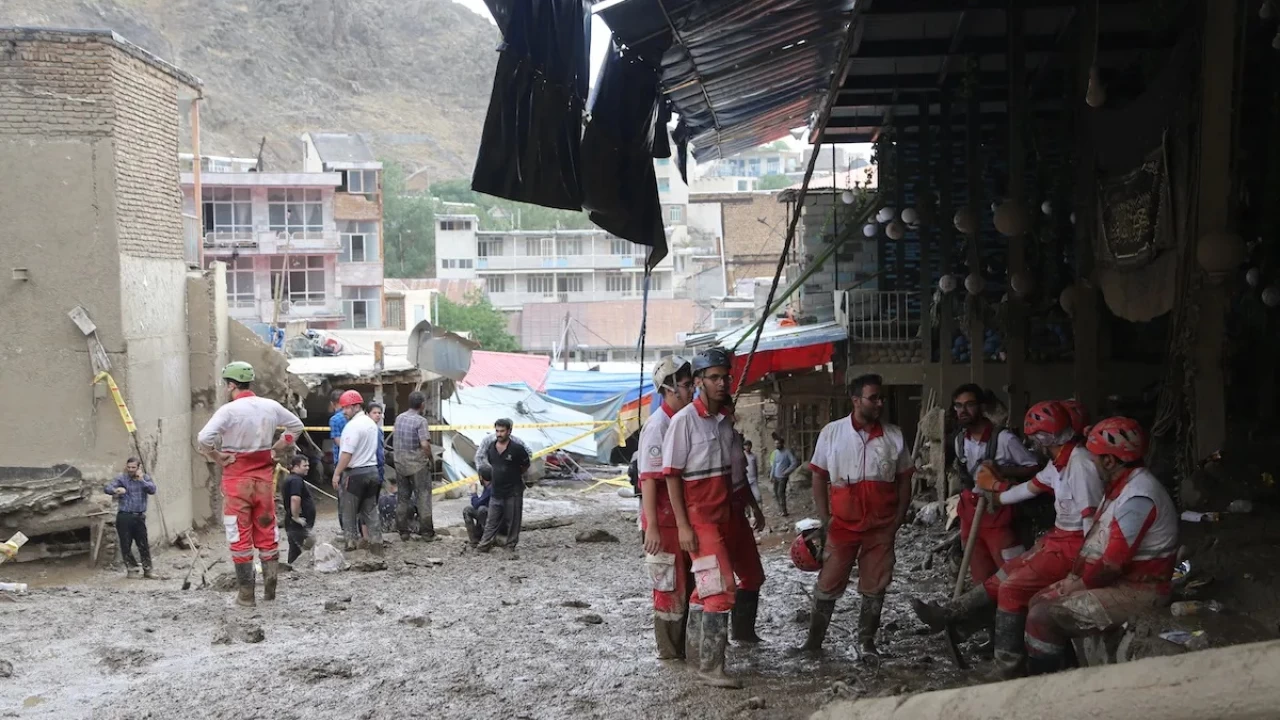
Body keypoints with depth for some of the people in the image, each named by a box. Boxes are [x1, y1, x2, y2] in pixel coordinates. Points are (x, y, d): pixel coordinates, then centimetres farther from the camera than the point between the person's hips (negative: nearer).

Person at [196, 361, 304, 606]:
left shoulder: (229, 410, -16)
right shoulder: (271, 407, 2)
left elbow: (204, 438, -26)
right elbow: (296, 425, 16)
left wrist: (217, 457, -11)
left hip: (237, 478, -4)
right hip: (264, 475, 5)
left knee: (240, 536, 4)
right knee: (266, 533, 13)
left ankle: (246, 593, 8)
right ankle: (270, 588, 17)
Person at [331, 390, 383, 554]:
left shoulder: (353, 425, -17)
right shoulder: (371, 423, 12)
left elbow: (347, 453, -21)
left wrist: (337, 473, -16)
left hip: (355, 473, -8)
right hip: (372, 470, 8)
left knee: (349, 511, 4)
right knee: (370, 510, 10)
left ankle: (353, 542, 5)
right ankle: (376, 543, 8)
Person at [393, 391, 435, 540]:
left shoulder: (399, 418, 4)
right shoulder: (420, 421, -16)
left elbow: (394, 438, 13)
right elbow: (425, 444, -23)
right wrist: (430, 458, -8)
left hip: (400, 463, 6)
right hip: (418, 463, -6)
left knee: (402, 497, 12)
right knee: (423, 497, 3)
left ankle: (403, 531, 16)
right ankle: (426, 531, 5)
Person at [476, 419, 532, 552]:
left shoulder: (517, 448, -14)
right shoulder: (491, 447, 1)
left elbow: (526, 465, 0)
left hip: (513, 492, -4)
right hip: (496, 491, 4)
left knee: (513, 521, 4)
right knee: (491, 521, 8)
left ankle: (511, 546, 14)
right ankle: (484, 545, 10)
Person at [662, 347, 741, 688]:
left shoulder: (727, 418, 8)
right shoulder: (684, 420, -13)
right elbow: (671, 475, -12)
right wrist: (683, 525, -16)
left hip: (722, 515, 7)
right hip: (698, 517, -7)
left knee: (707, 584, 14)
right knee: (721, 585, -12)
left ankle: (696, 643, 27)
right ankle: (710, 666, -7)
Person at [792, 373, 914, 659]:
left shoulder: (894, 436, 2)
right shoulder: (831, 432, -2)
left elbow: (904, 479, 7)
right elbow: (819, 477, 2)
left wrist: (898, 519, 0)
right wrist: (823, 519, -4)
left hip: (881, 526, 1)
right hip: (842, 524, -1)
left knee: (875, 586, 7)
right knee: (828, 584, 4)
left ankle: (866, 641, 21)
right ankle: (814, 639, 15)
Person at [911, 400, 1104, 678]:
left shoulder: (1080, 465, -23)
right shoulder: (1059, 461, 7)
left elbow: (1092, 520, -25)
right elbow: (1032, 486, 24)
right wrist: (996, 498, 37)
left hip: (1074, 545, -10)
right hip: (1059, 537, 10)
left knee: (1013, 587, -11)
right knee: (1004, 575, 11)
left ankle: (1008, 670, -5)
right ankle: (946, 614, 18)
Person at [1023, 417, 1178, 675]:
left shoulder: (1138, 497, -24)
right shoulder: (1122, 485, 11)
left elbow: (1113, 564, -25)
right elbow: (1096, 537, 15)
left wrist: (1079, 584, -10)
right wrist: (1075, 575, 4)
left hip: (1136, 589, -11)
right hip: (1115, 579, 11)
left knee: (1042, 617, -20)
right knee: (1039, 602, 10)